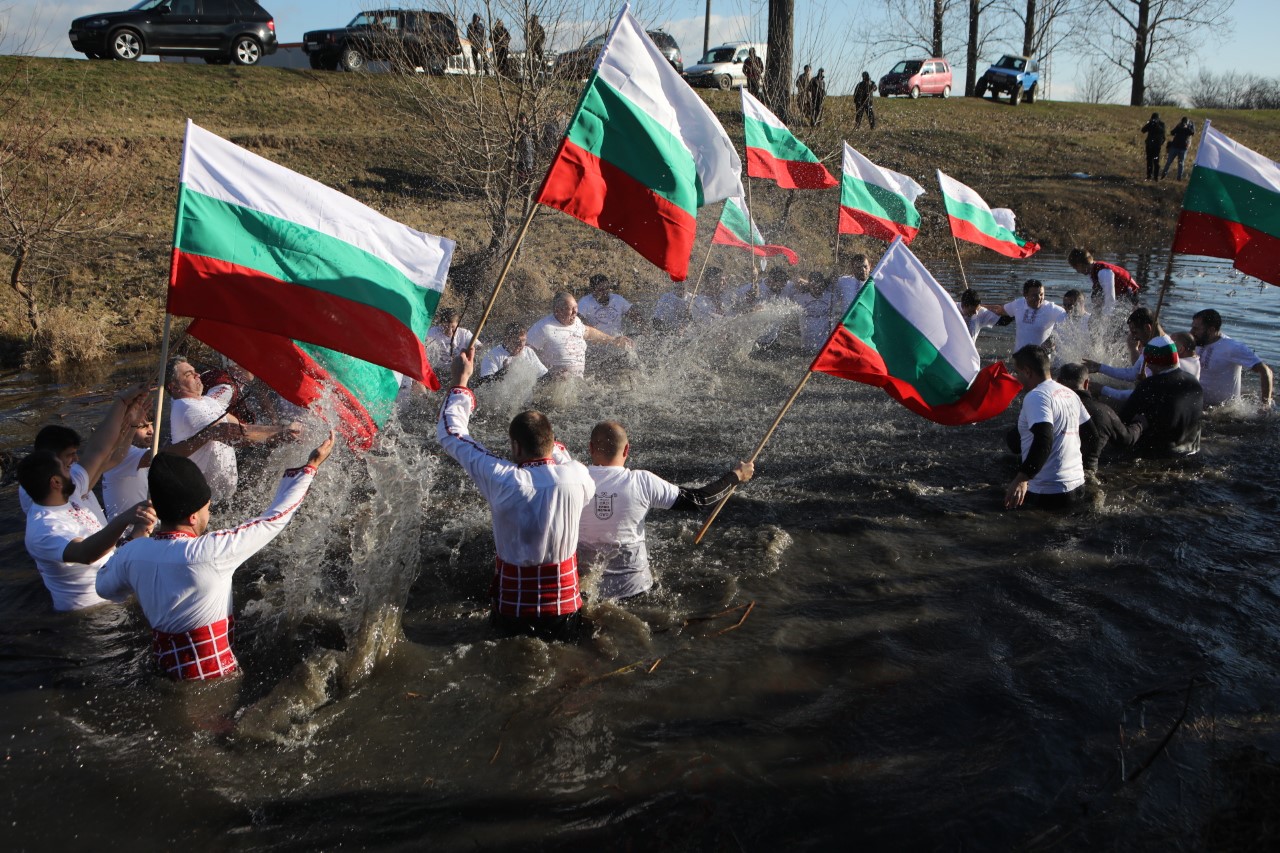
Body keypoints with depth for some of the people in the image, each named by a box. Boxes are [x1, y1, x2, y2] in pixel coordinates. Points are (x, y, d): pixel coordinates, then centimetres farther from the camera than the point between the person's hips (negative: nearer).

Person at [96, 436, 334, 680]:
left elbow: (105, 588, 17)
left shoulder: (131, 553, -6)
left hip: (164, 668, 7)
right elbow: (274, 518, -13)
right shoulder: (211, 552, -23)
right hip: (213, 674, -7)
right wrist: (311, 466, -4)